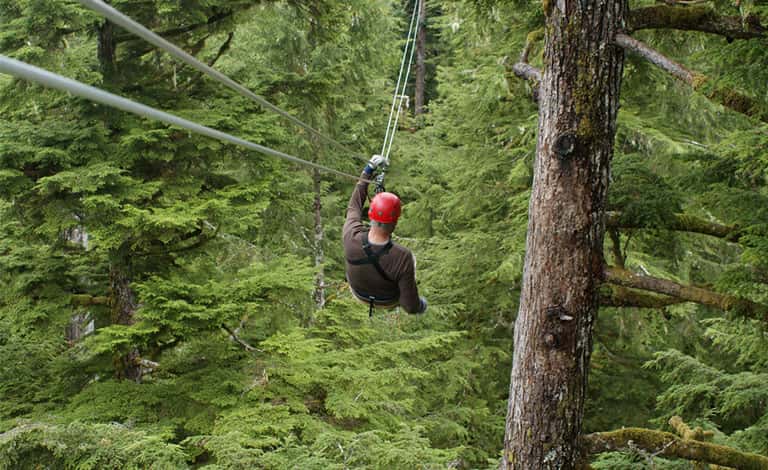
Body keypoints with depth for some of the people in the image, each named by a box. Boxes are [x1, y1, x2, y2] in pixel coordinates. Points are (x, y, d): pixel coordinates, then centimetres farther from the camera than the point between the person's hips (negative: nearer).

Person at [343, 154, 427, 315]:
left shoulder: (351, 237, -36)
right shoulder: (403, 258, -43)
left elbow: (354, 207, -12)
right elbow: (411, 305, -32)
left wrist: (368, 171, -6)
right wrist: (421, 305, -7)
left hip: (359, 293, 2)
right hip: (388, 301, -2)